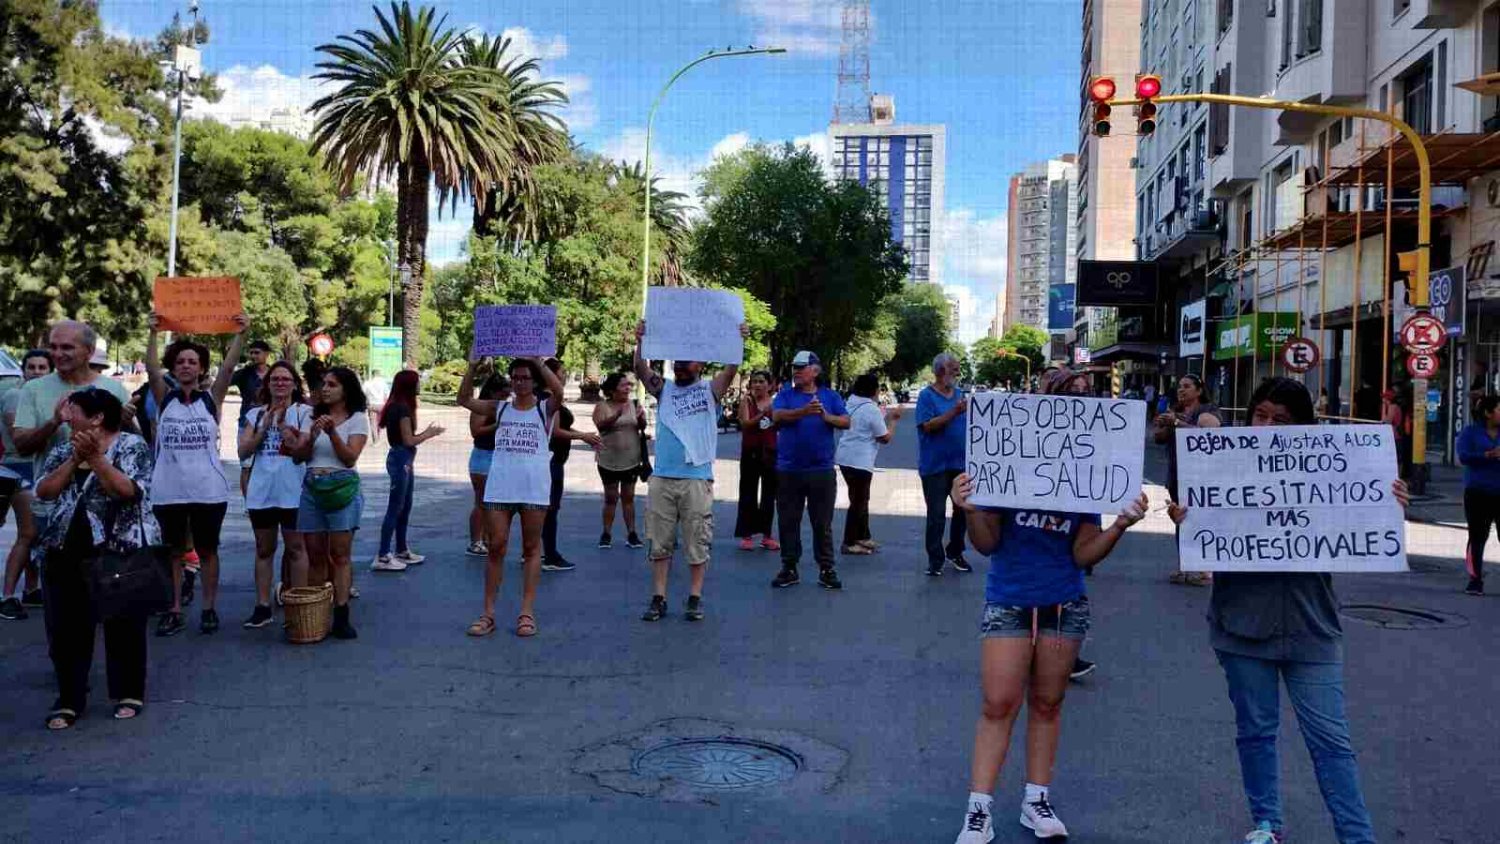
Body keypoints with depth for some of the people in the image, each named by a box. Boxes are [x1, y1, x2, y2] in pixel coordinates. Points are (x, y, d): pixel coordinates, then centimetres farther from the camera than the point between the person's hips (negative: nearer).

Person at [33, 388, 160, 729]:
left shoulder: (132, 445, -5)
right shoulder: (62, 449, 10)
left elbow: (129, 490, -20)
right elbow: (43, 491, -3)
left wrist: (95, 457, -24)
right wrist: (75, 458, -13)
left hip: (122, 551, -5)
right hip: (67, 552, 5)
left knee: (124, 624, 5)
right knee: (66, 625, 5)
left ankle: (129, 694, 19)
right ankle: (70, 699, 16)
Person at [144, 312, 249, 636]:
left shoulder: (211, 399, 3)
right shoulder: (165, 399, 5)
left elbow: (228, 367, -10)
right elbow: (151, 368, -9)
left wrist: (241, 334, -21)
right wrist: (152, 332, -20)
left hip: (208, 489, -1)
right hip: (168, 490, 1)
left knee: (207, 550, 7)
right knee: (173, 551, 8)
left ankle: (209, 609, 16)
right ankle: (174, 611, 15)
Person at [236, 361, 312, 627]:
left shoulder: (304, 412, 0)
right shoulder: (256, 414, 10)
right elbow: (243, 451, 1)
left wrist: (285, 426, -23)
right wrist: (265, 426, -9)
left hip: (292, 491, -4)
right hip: (261, 491, 4)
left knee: (295, 549, 2)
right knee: (264, 550, 11)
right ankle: (262, 606, 16)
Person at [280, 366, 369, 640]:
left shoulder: (357, 418, 2)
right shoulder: (313, 417, 14)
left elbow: (350, 458, -7)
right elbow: (300, 456, 6)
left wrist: (332, 432, -19)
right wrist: (312, 436, -12)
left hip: (341, 486, -4)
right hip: (312, 487, 4)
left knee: (340, 555, -6)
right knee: (315, 555, 4)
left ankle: (341, 617, -7)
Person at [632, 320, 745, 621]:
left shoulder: (710, 390, 4)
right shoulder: (663, 389, 10)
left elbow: (731, 369, -11)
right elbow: (641, 370, -4)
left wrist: (739, 343, -27)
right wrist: (640, 343, -21)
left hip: (697, 479, -2)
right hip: (662, 478, 2)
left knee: (697, 543, 3)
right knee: (659, 542, 6)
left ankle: (695, 598, 13)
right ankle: (658, 598, 13)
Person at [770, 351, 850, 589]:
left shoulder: (830, 396, 7)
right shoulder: (785, 395, 6)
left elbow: (846, 422, 0)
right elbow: (777, 416, -12)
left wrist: (827, 417, -19)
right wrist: (804, 412, -27)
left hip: (822, 470, 0)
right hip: (788, 470, 1)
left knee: (822, 523, 4)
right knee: (788, 522, 6)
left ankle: (826, 569, 11)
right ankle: (789, 568, 16)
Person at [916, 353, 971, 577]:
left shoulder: (960, 394, 9)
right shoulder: (927, 395, -7)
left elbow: (970, 424, 13)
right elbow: (928, 426, -19)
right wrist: (954, 412, -24)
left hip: (961, 463, 6)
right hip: (935, 465, -6)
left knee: (964, 510, 12)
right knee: (936, 514, -1)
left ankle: (955, 553, 27)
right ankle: (935, 559, 7)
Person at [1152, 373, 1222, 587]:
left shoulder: (1207, 412, -3)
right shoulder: (1176, 411, 19)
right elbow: (1159, 437, 14)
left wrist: (1176, 422, -26)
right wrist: (1162, 425, -7)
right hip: (1177, 477, 7)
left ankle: (1205, 571, -9)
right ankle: (1185, 567, 13)